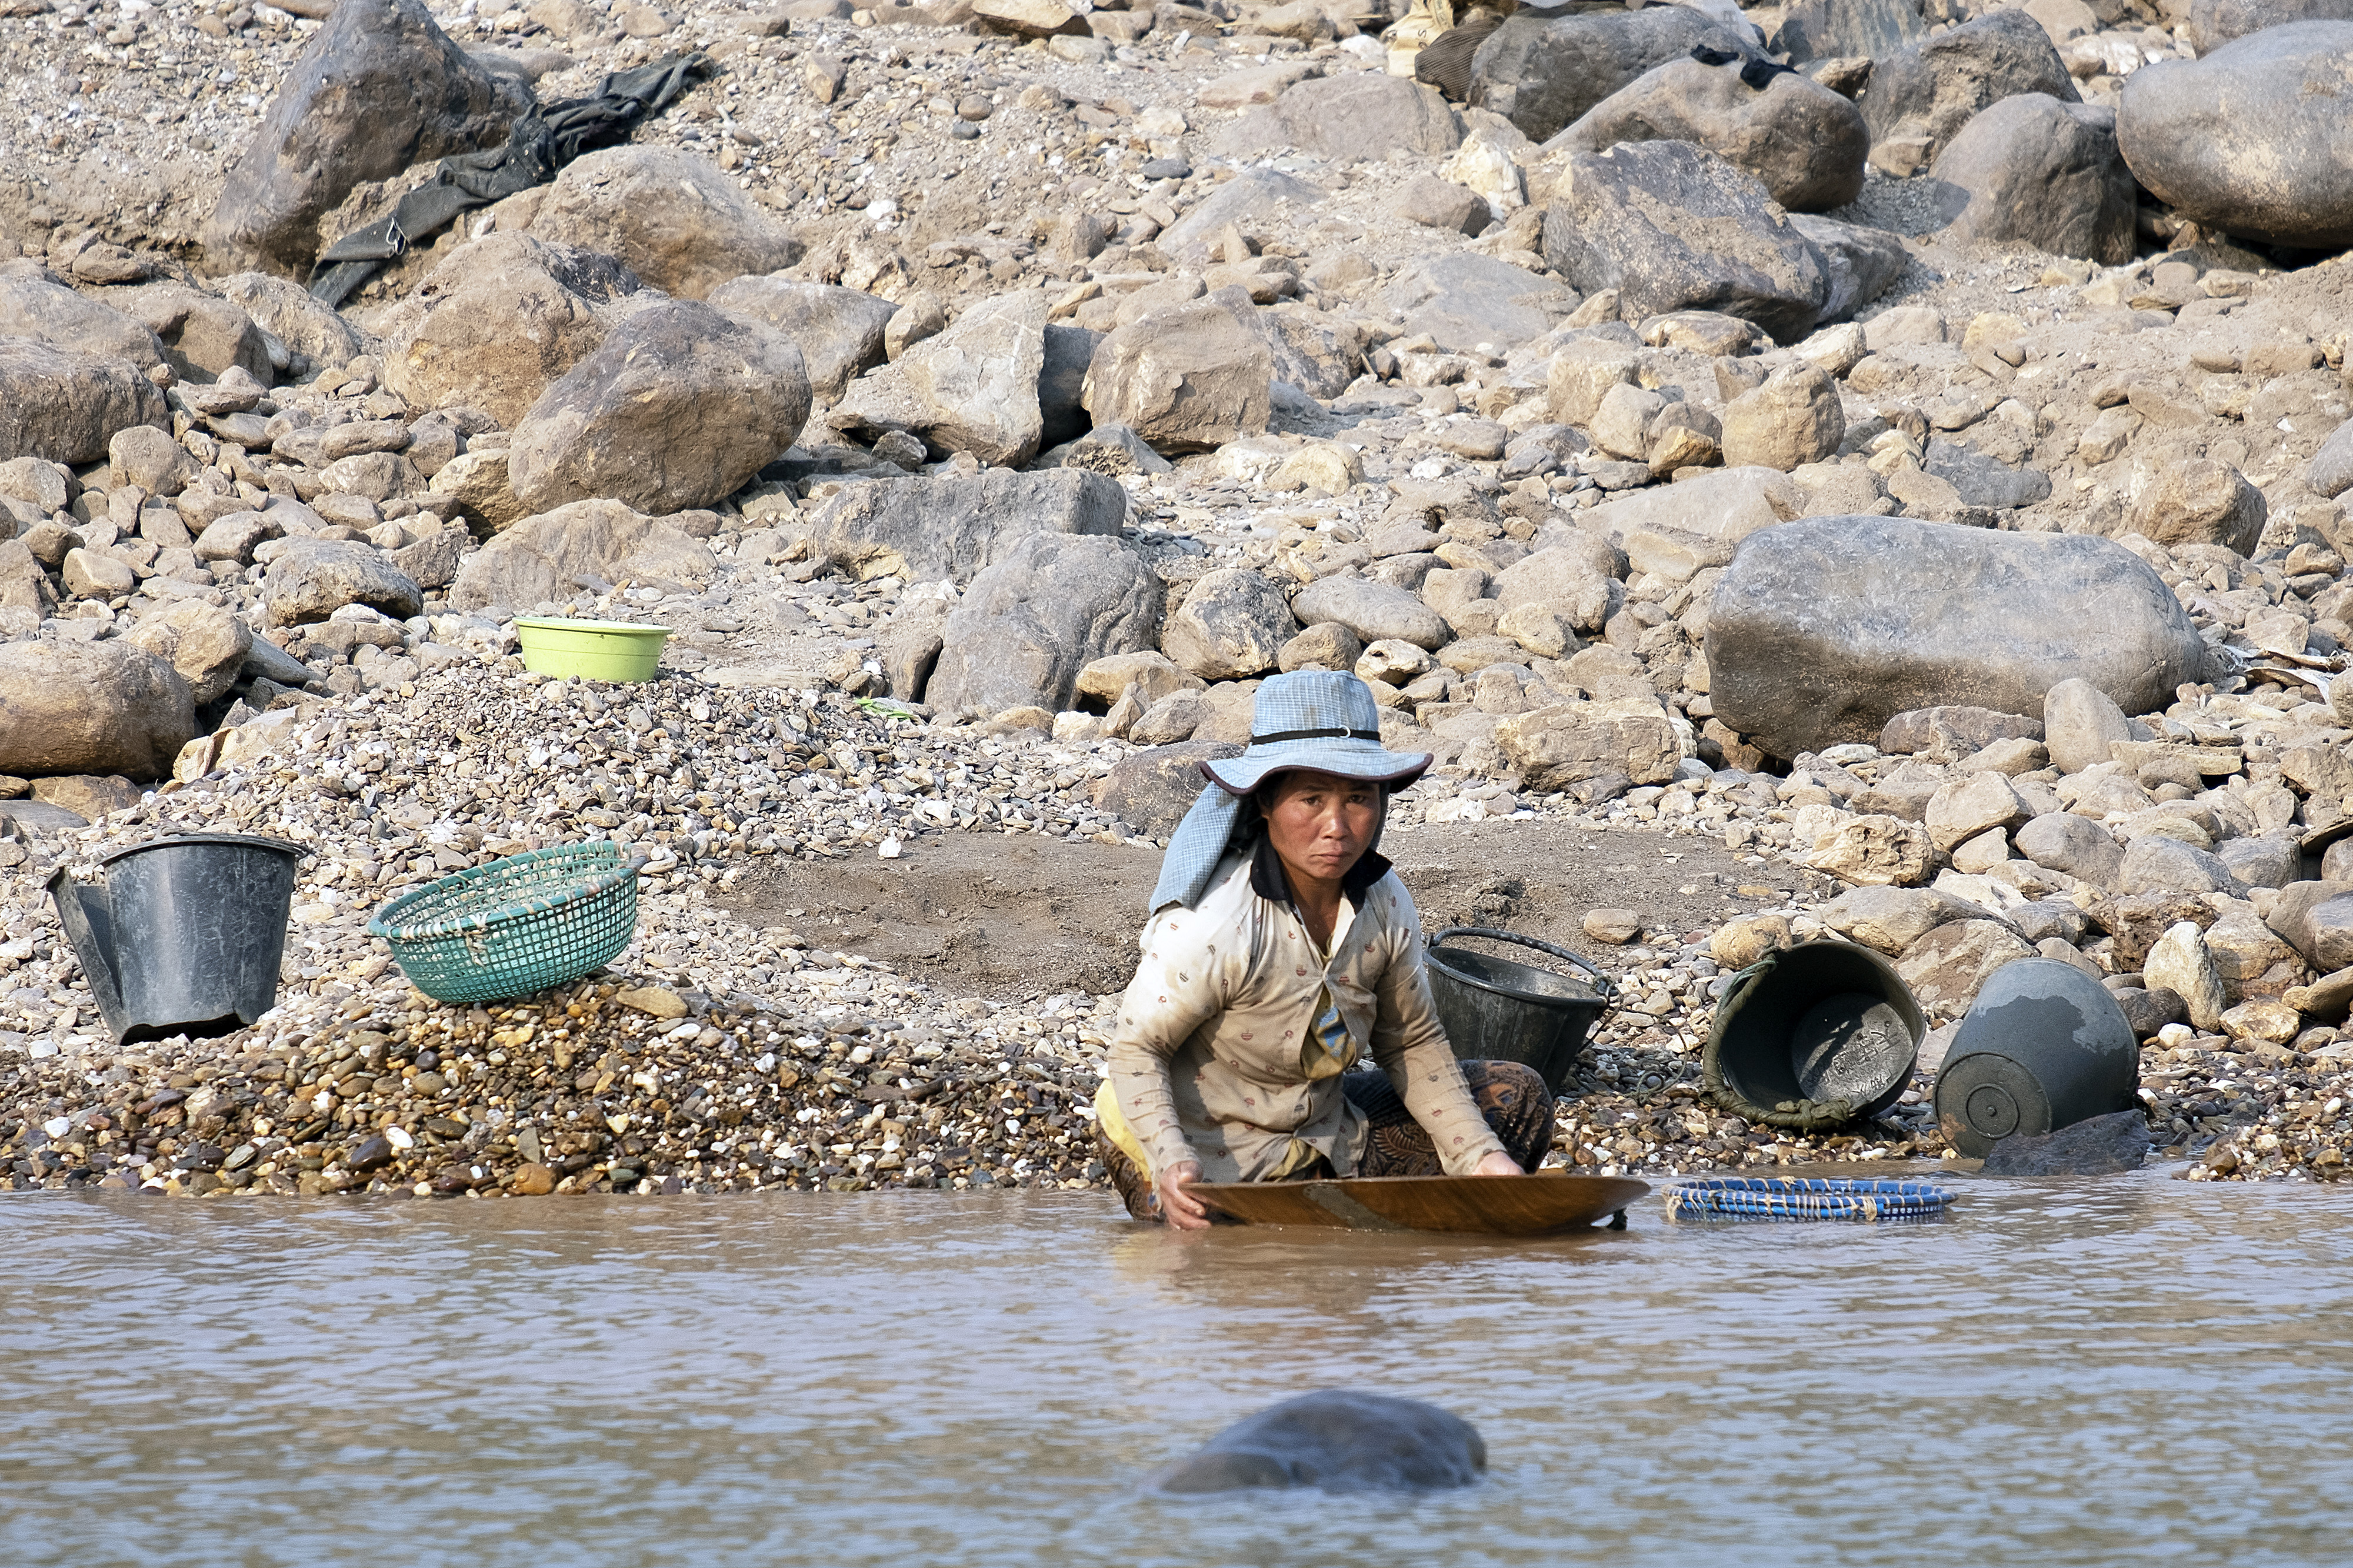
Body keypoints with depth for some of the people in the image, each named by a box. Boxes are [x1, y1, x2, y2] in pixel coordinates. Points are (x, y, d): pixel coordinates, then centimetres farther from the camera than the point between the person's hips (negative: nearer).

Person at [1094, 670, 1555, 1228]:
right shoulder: (1213, 926, -27)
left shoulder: (1385, 903, -7)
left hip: (1323, 1136, 6)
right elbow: (1137, 1049, -19)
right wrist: (1172, 1164, -36)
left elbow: (1413, 1044, 5)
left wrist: (1481, 1160, -6)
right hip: (1207, 1161, -6)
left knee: (1516, 1097, 4)